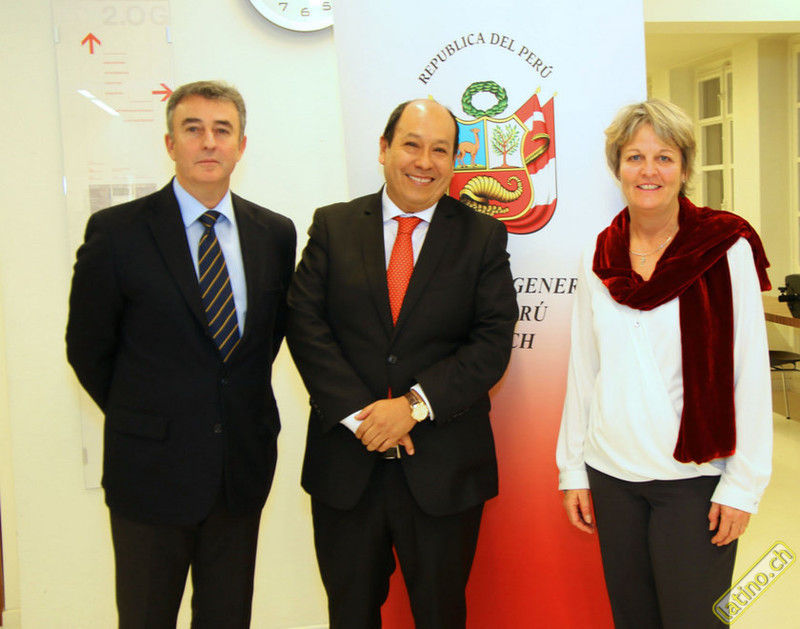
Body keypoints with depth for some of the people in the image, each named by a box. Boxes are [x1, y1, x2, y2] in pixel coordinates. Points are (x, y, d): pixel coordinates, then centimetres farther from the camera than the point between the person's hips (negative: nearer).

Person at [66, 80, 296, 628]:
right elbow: (87, 346, -1)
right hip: (152, 466, -3)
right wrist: (139, 420, 3)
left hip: (244, 467, 3)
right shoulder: (116, 232, -8)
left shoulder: (275, 233, 3)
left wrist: (240, 406, 7)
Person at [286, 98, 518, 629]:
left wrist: (415, 404, -17)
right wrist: (357, 412, -14)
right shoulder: (333, 227, 4)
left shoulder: (483, 237, 1)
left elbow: (493, 341, -7)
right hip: (346, 460, 1)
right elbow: (306, 325, -4)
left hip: (444, 467, -1)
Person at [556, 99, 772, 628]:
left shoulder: (727, 249, -6)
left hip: (695, 479, -3)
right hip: (611, 474, 4)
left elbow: (750, 373, -7)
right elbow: (583, 368, 8)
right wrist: (572, 467, 8)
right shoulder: (600, 257, 4)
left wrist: (743, 484, -10)